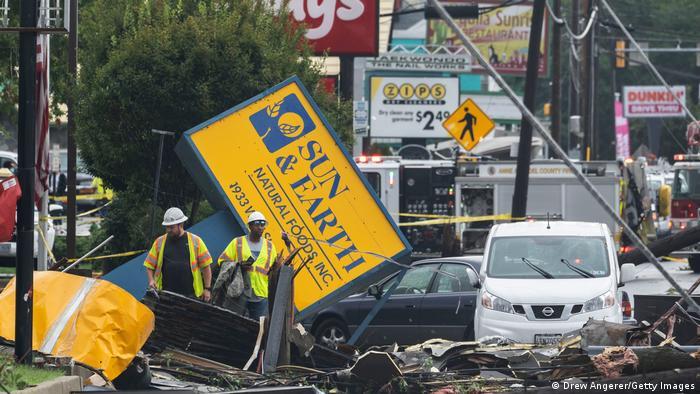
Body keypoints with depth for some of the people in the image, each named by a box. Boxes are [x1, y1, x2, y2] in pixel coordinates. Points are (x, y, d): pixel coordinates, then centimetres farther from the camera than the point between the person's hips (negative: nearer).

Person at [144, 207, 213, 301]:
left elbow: (206, 266, 7)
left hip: (190, 295, -1)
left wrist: (207, 289, 2)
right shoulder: (159, 242, 10)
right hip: (166, 294, 1)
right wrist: (151, 280, -5)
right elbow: (149, 265, 14)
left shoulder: (195, 241, 5)